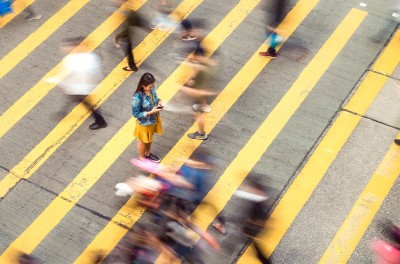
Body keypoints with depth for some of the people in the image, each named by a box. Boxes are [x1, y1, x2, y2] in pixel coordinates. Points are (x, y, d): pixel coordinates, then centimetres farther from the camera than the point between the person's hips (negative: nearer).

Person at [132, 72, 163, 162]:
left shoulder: (151, 89, -16)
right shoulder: (137, 98, -36)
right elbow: (136, 114, -27)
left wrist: (159, 101, -16)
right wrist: (151, 112, -31)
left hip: (153, 120, 6)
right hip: (144, 123, -6)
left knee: (150, 138, 31)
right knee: (143, 141, 21)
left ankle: (147, 153, 57)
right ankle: (142, 158, 47)